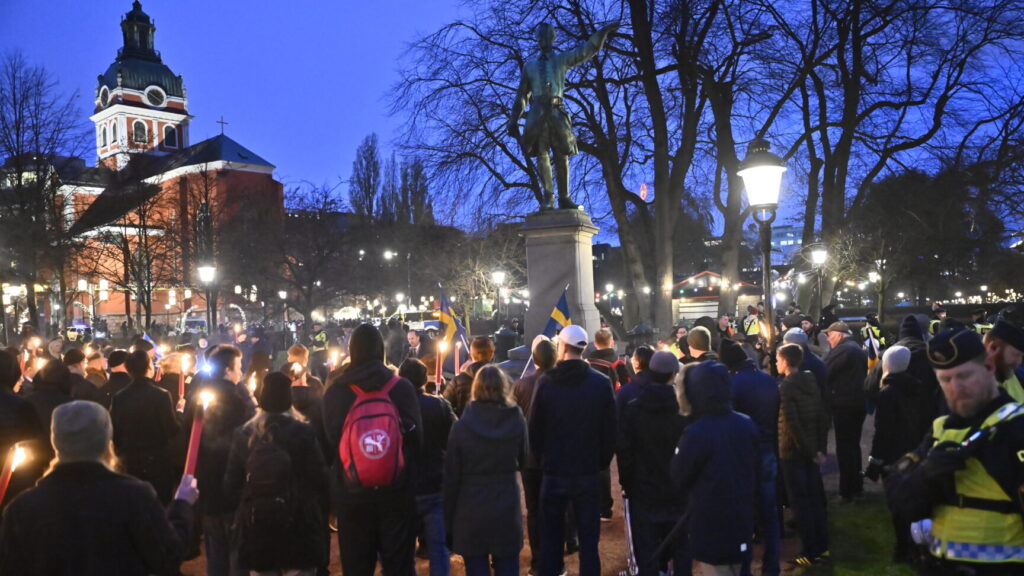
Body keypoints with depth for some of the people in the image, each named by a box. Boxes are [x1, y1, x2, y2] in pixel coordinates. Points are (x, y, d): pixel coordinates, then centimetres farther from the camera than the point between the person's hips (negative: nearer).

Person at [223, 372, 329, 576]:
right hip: (299, 525, -3)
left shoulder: (243, 434, -2)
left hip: (256, 527, 3)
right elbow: (319, 480, -11)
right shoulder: (303, 432, -11)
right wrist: (321, 513, 6)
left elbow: (231, 486, 3)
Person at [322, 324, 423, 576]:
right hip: (396, 490, -1)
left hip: (350, 493, 1)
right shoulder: (402, 387, -7)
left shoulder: (334, 392, -6)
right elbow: (417, 437, -6)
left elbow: (330, 441, -2)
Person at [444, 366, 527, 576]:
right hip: (507, 510, 1)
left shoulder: (462, 425, -9)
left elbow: (451, 477, -6)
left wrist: (448, 520, 2)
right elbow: (524, 460, 9)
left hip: (471, 513, -1)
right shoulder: (517, 421, -5)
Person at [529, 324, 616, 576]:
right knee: (588, 538, 9)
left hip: (554, 472, 0)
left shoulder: (546, 382, -9)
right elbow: (610, 430, -4)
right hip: (589, 472, 0)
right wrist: (602, 463, 9)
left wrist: (542, 459, 9)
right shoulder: (602, 383, -7)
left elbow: (534, 428, -5)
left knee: (551, 537, 13)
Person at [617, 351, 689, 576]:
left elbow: (623, 450, -7)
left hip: (643, 491, -1)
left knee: (647, 552, 6)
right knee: (681, 549, 14)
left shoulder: (631, 409, -8)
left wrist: (627, 483, 4)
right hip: (679, 490, 1)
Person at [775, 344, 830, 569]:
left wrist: (810, 451, -14)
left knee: (800, 502, 1)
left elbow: (792, 424, -22)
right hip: (811, 450, 7)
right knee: (816, 498, 13)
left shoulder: (785, 388, -17)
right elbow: (823, 417, 5)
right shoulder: (811, 382, 5)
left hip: (793, 452, -7)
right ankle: (822, 548, 22)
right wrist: (820, 449, 5)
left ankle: (810, 553, 6)